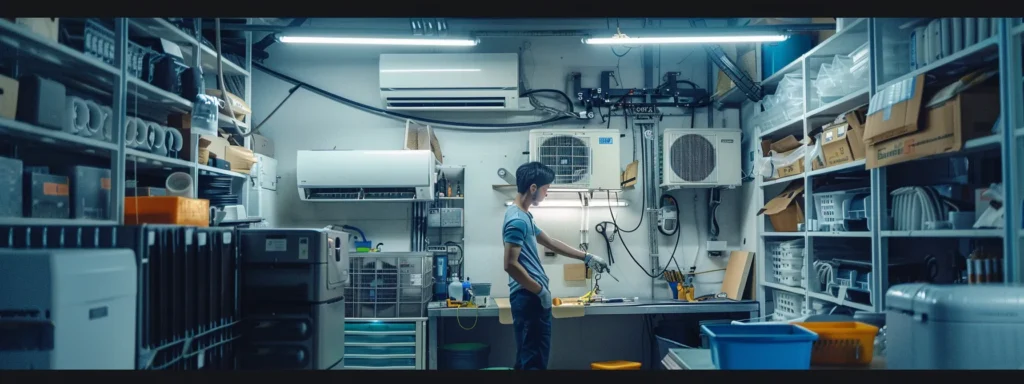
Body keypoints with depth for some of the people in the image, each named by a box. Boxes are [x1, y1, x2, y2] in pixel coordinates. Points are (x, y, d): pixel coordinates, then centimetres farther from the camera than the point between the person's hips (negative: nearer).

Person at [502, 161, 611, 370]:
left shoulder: (524, 216, 15)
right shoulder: (517, 220, -18)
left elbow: (550, 242, 24)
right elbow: (510, 264, -24)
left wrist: (586, 257, 25)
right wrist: (541, 291, -16)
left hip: (533, 299, 10)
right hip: (529, 299, -10)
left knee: (530, 359, 15)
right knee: (534, 361, -5)